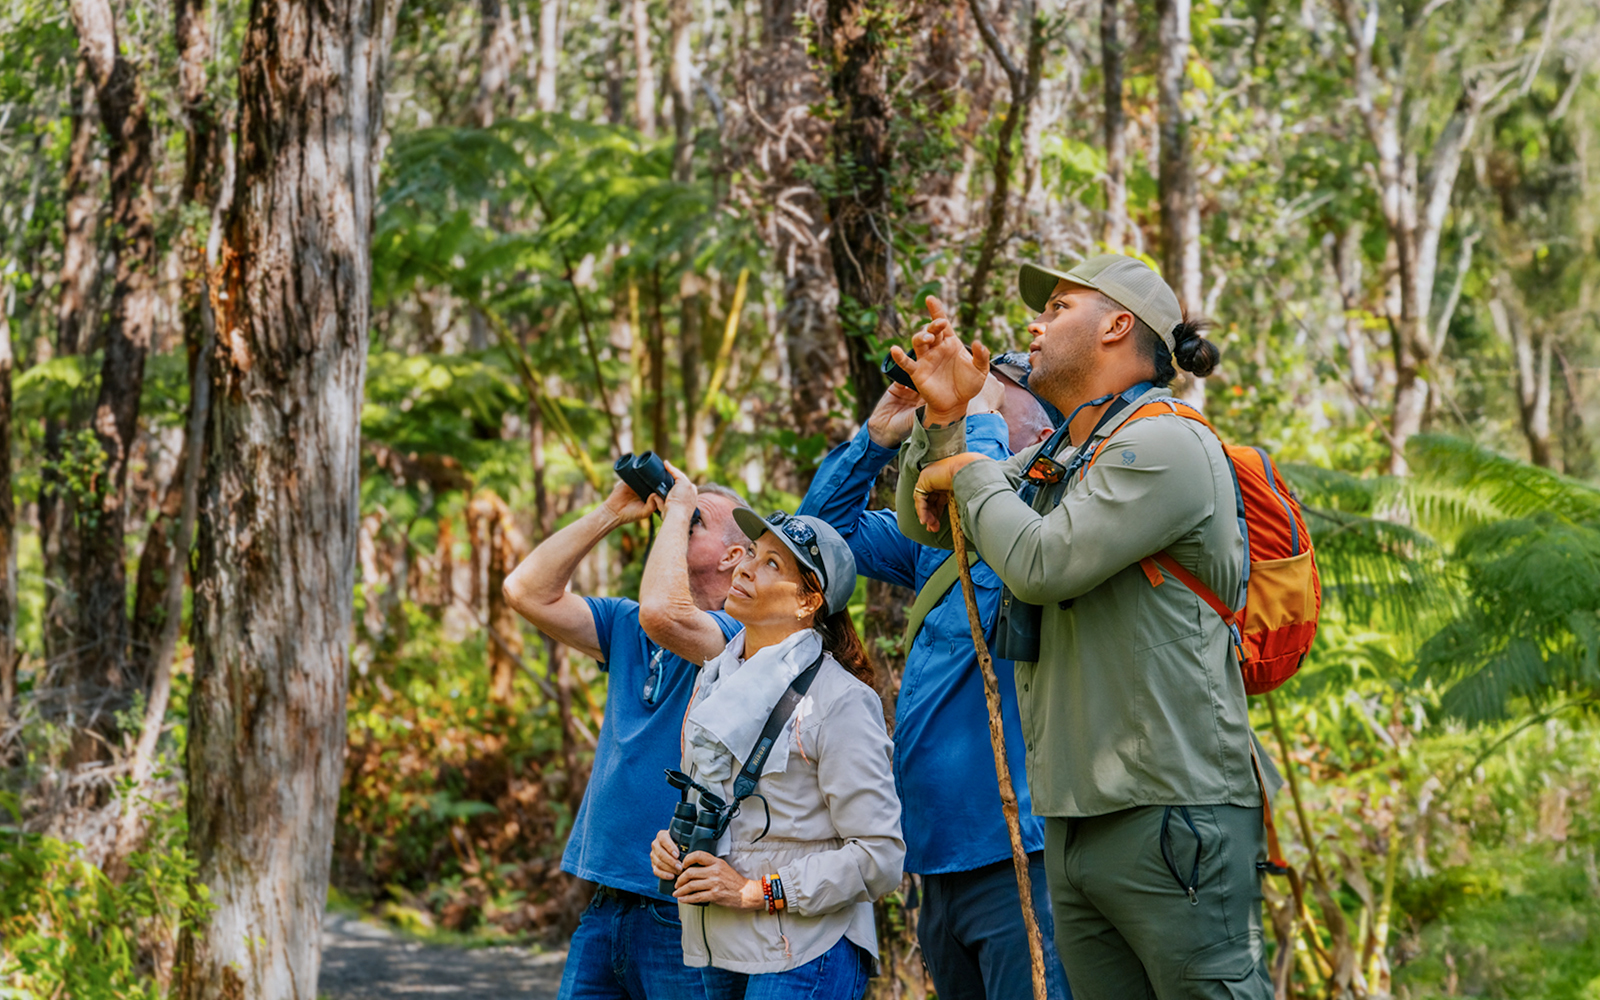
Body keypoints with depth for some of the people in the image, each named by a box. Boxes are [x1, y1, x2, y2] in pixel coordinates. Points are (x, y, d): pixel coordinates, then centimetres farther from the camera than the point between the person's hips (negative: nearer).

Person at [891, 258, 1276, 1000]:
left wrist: (972, 474, -1)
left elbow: (1040, 566, -18)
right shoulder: (1054, 461, 19)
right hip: (1074, 821, 9)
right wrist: (943, 420, 8)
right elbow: (924, 523, 25)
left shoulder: (1163, 445, -9)